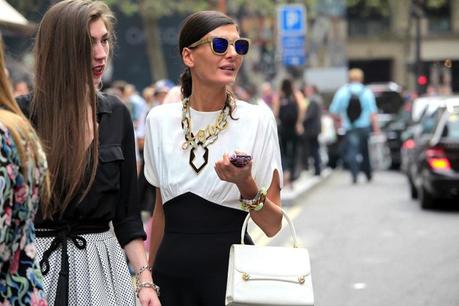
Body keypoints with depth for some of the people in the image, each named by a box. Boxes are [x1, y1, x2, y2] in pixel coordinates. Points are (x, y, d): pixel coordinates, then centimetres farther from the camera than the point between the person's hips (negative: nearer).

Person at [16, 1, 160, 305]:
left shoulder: (117, 114, 3)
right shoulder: (21, 114, -8)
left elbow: (126, 211, 7)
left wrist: (144, 278, -1)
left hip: (103, 264, 3)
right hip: (34, 264, -3)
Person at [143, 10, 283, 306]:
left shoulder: (258, 119, -8)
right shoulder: (160, 119, 0)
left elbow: (273, 225, -8)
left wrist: (246, 185, -25)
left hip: (231, 270, -2)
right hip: (171, 273, 2)